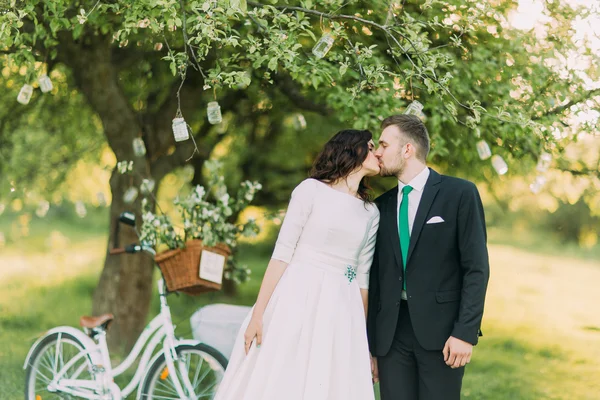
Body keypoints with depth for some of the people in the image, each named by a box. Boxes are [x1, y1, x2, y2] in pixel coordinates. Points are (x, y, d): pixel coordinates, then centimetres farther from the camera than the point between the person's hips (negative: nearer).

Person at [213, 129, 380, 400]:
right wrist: (258, 313, -13)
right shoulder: (312, 190, -2)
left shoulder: (371, 213, 12)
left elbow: (363, 277, 14)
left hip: (339, 314, 4)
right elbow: (282, 253, -6)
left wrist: (363, 341, 12)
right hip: (296, 302, -4)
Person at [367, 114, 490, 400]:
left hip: (440, 329, -4)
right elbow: (376, 277, 13)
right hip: (391, 333, 4)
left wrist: (466, 332, -14)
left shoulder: (460, 194, -1)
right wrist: (371, 345, 10)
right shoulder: (382, 205, 13)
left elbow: (477, 268, -5)